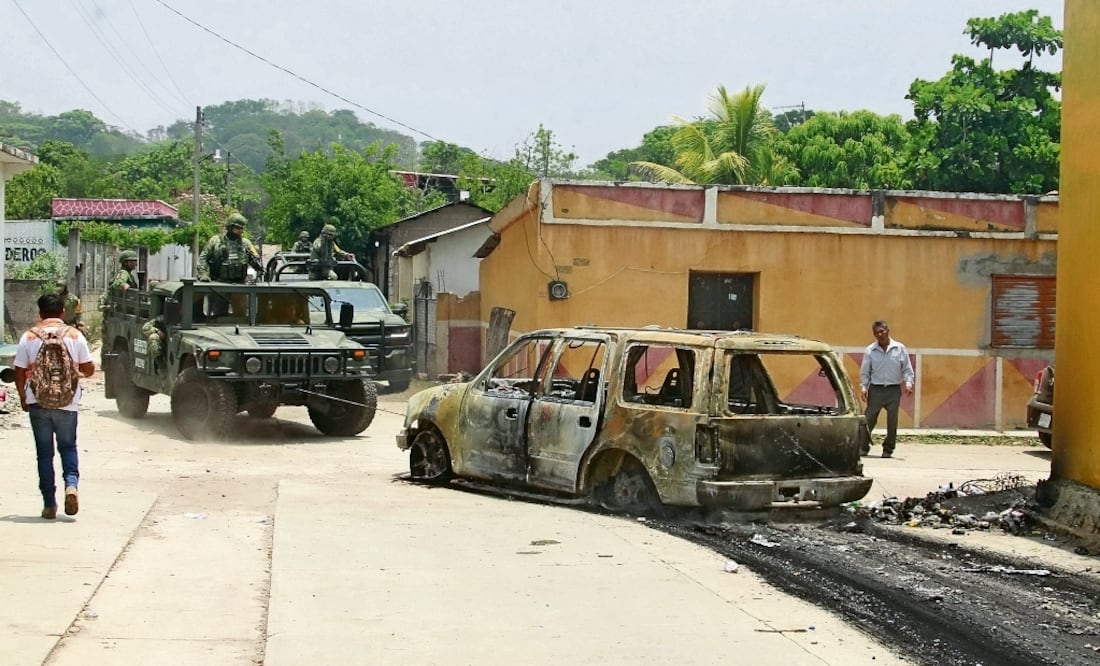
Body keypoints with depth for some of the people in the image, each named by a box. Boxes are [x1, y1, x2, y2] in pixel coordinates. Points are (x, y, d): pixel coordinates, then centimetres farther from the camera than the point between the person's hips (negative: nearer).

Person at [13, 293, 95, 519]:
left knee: (44, 452, 8)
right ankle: (71, 483, -14)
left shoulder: (29, 337, -2)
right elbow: (89, 369, 2)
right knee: (68, 447, 13)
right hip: (67, 402, 0)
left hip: (38, 403, 0)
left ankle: (49, 504, 8)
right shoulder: (74, 336, -1)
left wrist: (23, 398, 13)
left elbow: (20, 372, -1)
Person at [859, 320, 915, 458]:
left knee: (892, 421, 3)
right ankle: (863, 447, 5)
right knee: (869, 418, -4)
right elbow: (864, 372, 6)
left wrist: (908, 383, -8)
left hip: (894, 390, 0)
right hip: (876, 389, 0)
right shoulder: (870, 351, 3)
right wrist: (863, 387, -6)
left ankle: (888, 449, 14)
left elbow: (907, 369, 6)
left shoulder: (899, 349, 3)